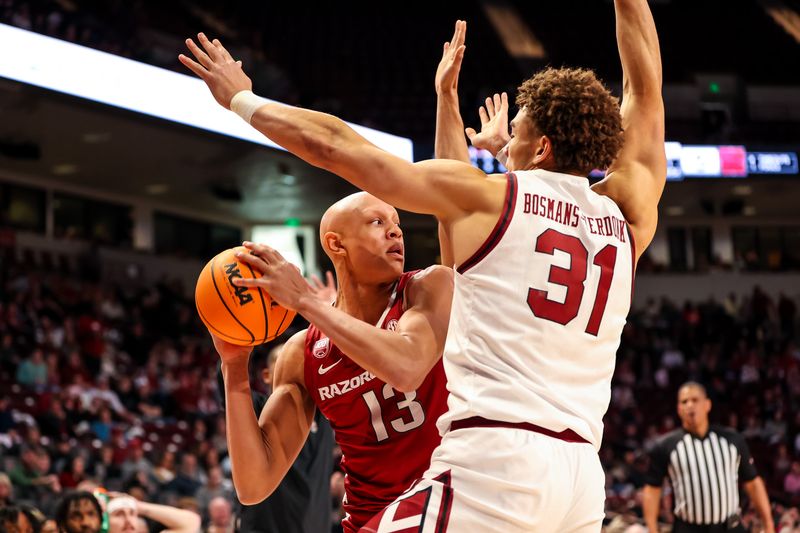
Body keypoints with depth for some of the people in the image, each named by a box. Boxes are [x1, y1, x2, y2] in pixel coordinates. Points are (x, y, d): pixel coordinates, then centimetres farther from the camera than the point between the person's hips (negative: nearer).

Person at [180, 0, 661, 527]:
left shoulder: (488, 198, 4)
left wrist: (241, 99, 23)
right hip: (584, 479, 6)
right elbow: (646, 92, 30)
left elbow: (332, 145, 10)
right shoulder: (627, 219, 14)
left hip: (493, 461, -6)